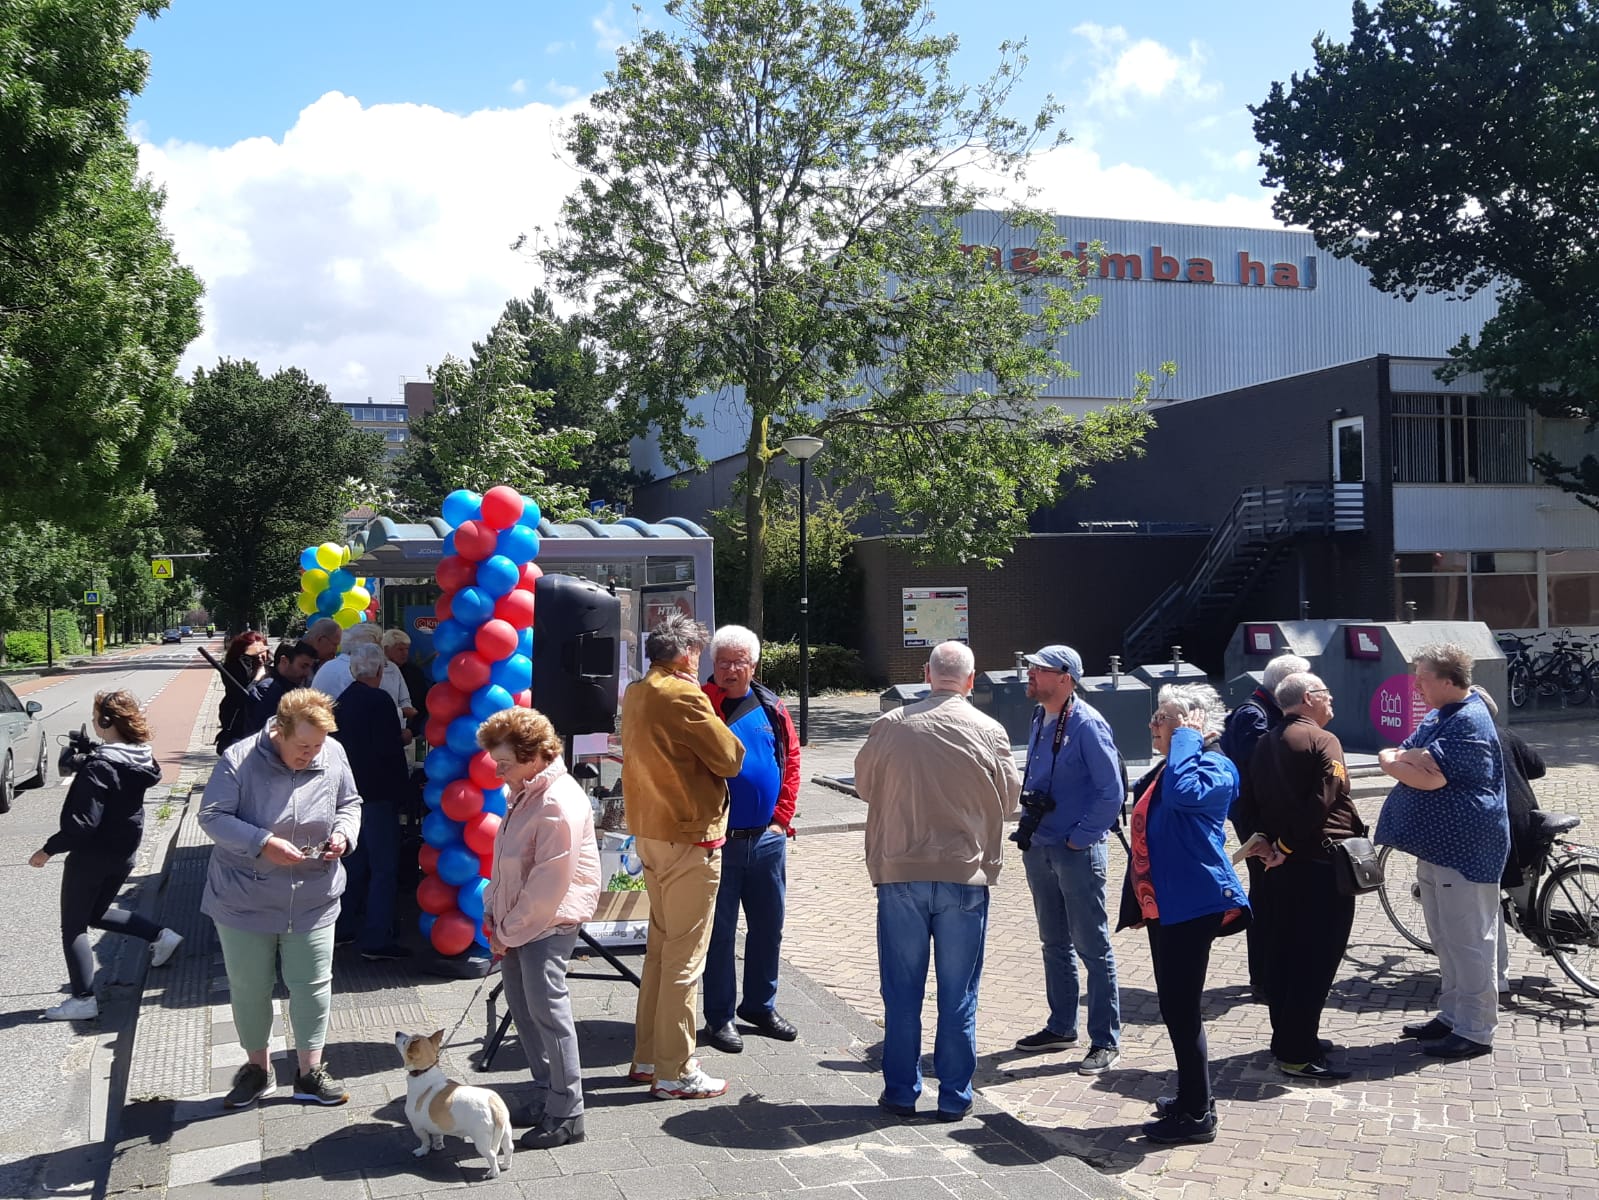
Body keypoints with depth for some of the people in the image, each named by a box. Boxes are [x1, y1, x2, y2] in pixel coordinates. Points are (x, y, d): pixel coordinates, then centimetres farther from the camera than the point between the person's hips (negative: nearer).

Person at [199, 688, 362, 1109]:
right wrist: (263, 844, -26)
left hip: (312, 900, 2)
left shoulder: (334, 756, -7)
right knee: (249, 987, 12)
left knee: (313, 984, 7)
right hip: (244, 899, -2)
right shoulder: (239, 760, -17)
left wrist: (343, 834, -13)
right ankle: (257, 1067, 33)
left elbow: (350, 804, 8)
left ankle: (310, 1071, 24)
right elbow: (212, 817, -14)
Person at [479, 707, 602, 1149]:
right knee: (523, 1009, 14)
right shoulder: (522, 793, 11)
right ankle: (545, 1097, 26)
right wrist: (492, 911, 10)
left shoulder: (560, 803, -21)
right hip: (513, 925, 10)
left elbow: (549, 883, -22)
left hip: (547, 925, -10)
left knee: (547, 1012, -6)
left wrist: (510, 931, -15)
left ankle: (566, 1115, 4)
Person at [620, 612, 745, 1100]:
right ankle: (675, 1072, 6)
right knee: (685, 957, -1)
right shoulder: (683, 696, -18)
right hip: (689, 836, -9)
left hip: (649, 832, 9)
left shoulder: (635, 694, 8)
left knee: (659, 947, 18)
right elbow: (731, 758, -13)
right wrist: (711, 721, 3)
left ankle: (647, 1057, 26)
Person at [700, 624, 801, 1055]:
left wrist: (781, 818, 2)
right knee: (719, 930, 6)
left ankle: (760, 1005, 30)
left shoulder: (770, 708, 5)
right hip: (719, 839, -4)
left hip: (767, 838, 4)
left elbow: (791, 761, 8)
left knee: (768, 926, 14)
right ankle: (719, 1016, 18)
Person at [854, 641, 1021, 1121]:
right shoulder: (990, 732, -6)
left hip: (900, 873, 0)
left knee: (901, 991, 11)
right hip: (965, 876, 0)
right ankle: (954, 1096, 17)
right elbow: (1009, 800, 6)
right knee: (958, 995, 10)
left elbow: (864, 786, 9)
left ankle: (901, 1092, 18)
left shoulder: (890, 726, -5)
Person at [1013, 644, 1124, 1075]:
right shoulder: (1040, 718, 7)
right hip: (1039, 848, 8)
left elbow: (1112, 791, -18)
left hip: (1078, 851, -8)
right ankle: (1061, 1027, 31)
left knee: (1092, 946, 2)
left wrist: (1079, 837, -15)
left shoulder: (1087, 724, -17)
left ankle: (1106, 1040, 11)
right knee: (1054, 943, 18)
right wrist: (1030, 823, 12)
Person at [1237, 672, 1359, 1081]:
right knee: (1316, 960, -3)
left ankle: (1286, 1039, 25)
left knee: (1281, 956, 14)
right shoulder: (1322, 741, -12)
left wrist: (1266, 842, 2)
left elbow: (1247, 803, 10)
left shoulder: (1265, 743, 11)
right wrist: (1286, 848, -13)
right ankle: (1298, 1054, 0)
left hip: (1279, 866, 8)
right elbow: (1324, 802, -21)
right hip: (1319, 865, -8)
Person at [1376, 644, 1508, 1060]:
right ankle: (1451, 1015, 28)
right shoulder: (1440, 715, 14)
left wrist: (1404, 759, -7)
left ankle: (1475, 1031, 6)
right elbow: (1388, 757, 10)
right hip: (1436, 846, 10)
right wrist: (1416, 758, -11)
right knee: (1445, 938, 17)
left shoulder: (1470, 722, -18)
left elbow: (1429, 777, -26)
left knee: (1469, 941, -2)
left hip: (1464, 850, -10)